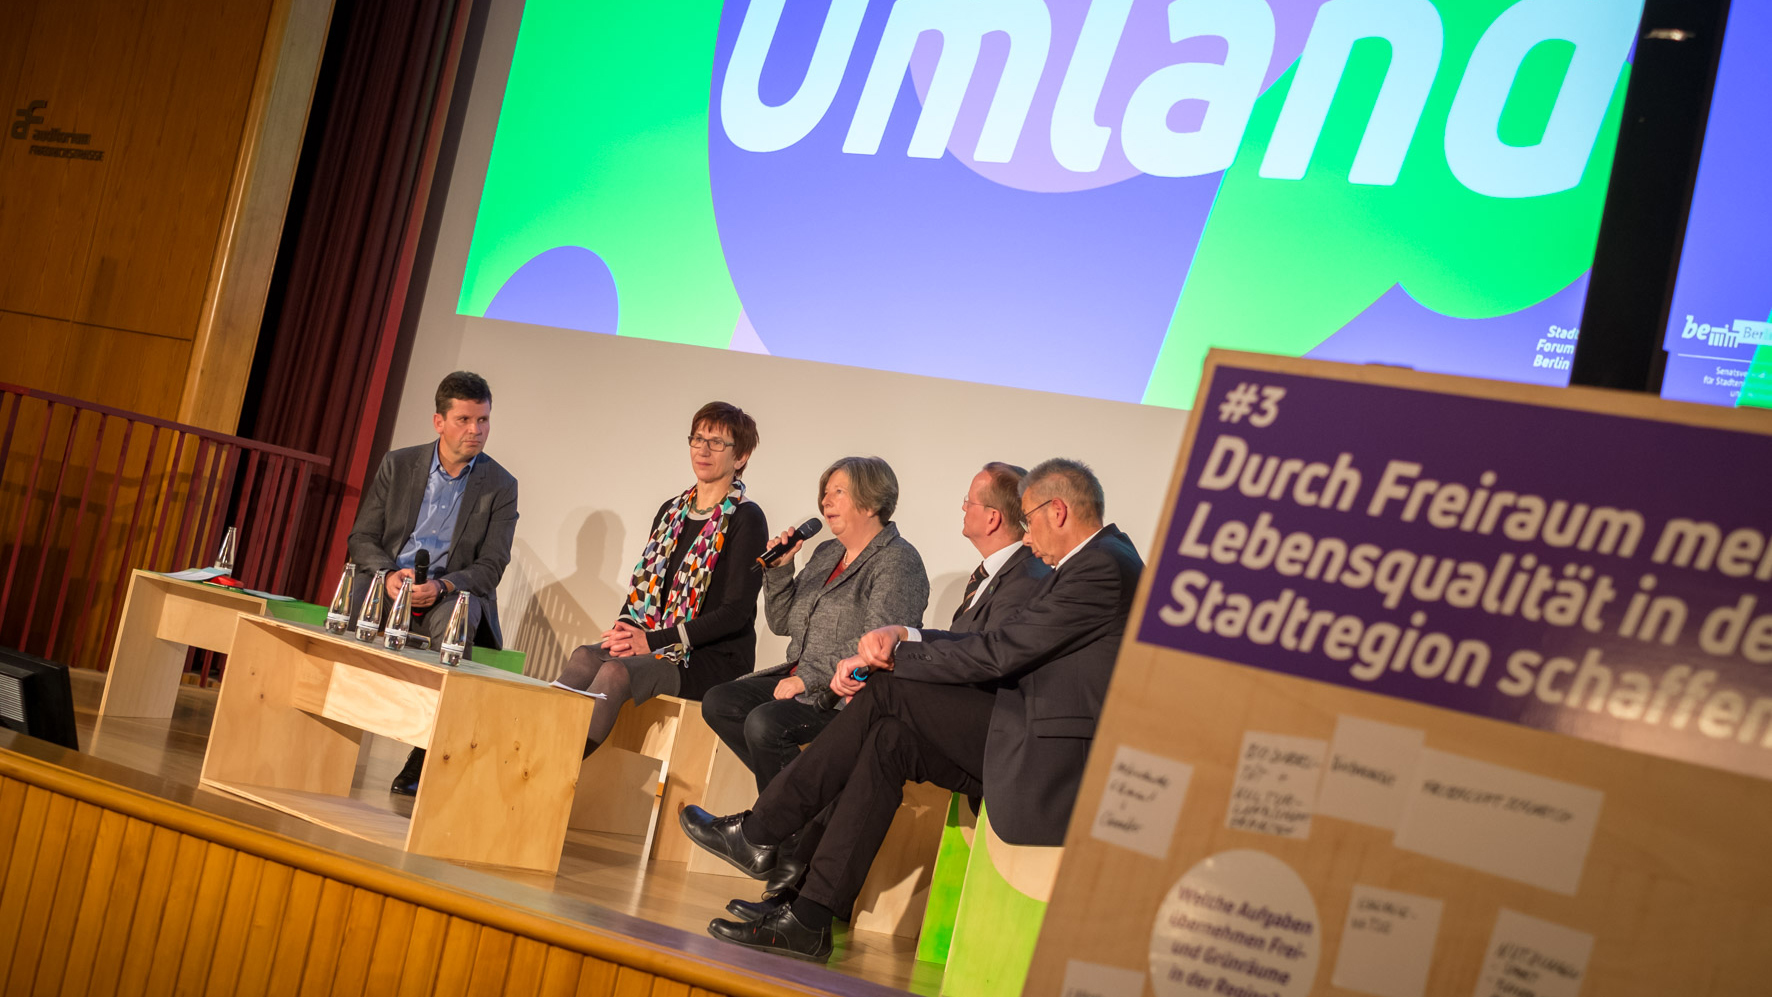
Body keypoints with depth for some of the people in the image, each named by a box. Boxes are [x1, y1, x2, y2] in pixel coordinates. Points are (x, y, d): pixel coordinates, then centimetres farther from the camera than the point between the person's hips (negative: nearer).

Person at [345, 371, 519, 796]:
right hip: (389, 580, 1)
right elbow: (361, 538, 6)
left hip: (453, 590, -1)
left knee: (454, 619, -37)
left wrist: (440, 586, -22)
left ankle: (422, 762, -31)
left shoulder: (500, 486, 3)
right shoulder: (398, 466, 8)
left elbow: (490, 568, -3)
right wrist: (388, 573, -17)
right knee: (350, 609, -33)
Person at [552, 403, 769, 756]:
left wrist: (653, 641, -16)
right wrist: (624, 630, -5)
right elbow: (643, 585, 19)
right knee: (584, 657, -23)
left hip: (715, 658, -6)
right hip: (650, 645, 6)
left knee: (617, 671, -31)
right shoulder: (672, 512, 17)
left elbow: (735, 612, -13)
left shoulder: (745, 520, -6)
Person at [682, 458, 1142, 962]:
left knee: (887, 693, -11)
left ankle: (758, 835, -1)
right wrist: (906, 636, 5)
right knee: (889, 737, 0)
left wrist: (890, 658, -3)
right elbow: (1004, 643, 16)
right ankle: (808, 920, -2)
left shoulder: (1101, 567, -13)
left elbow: (998, 651, -14)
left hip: (1053, 762, -10)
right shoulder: (1102, 560, 19)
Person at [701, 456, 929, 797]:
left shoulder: (898, 561, -10)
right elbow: (783, 624, 20)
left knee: (765, 723, -28)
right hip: (800, 682, 9)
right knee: (718, 702, -8)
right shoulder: (826, 554, 18)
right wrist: (779, 567, 5)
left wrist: (807, 678, -21)